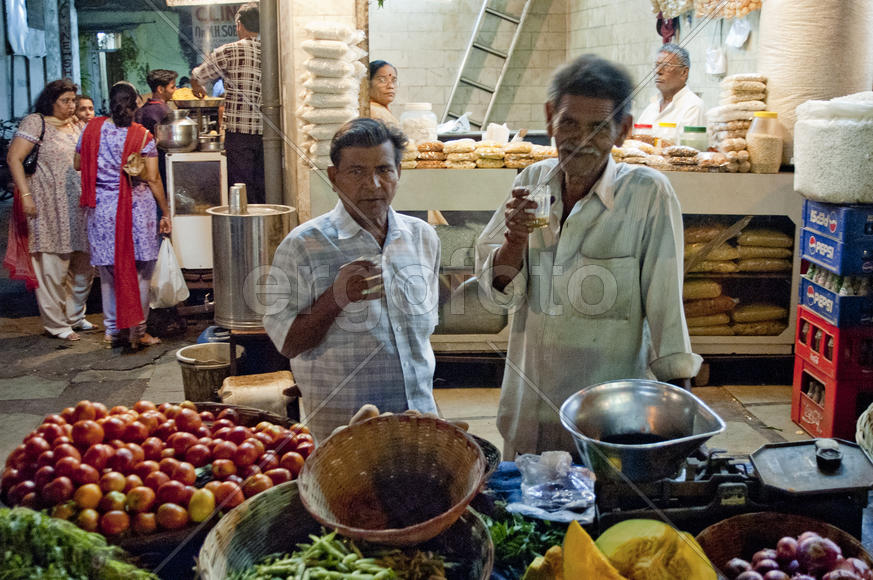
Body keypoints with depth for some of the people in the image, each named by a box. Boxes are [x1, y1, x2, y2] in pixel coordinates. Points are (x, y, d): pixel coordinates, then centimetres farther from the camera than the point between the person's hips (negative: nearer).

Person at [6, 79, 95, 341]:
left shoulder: (76, 126, 16)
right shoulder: (36, 123, -3)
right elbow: (14, 158, -9)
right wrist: (25, 195, -17)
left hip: (78, 206, 7)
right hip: (49, 206, -7)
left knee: (84, 265, 10)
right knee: (53, 267, -3)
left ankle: (75, 315, 27)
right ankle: (56, 323, 7)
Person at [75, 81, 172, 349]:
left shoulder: (92, 129, 1)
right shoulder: (142, 135, -6)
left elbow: (78, 163, 11)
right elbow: (152, 179, -7)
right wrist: (165, 212, 0)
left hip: (102, 207, 3)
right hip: (138, 207, -2)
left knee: (109, 272, 11)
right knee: (139, 271, 6)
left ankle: (113, 330, 16)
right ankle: (137, 330, 7)